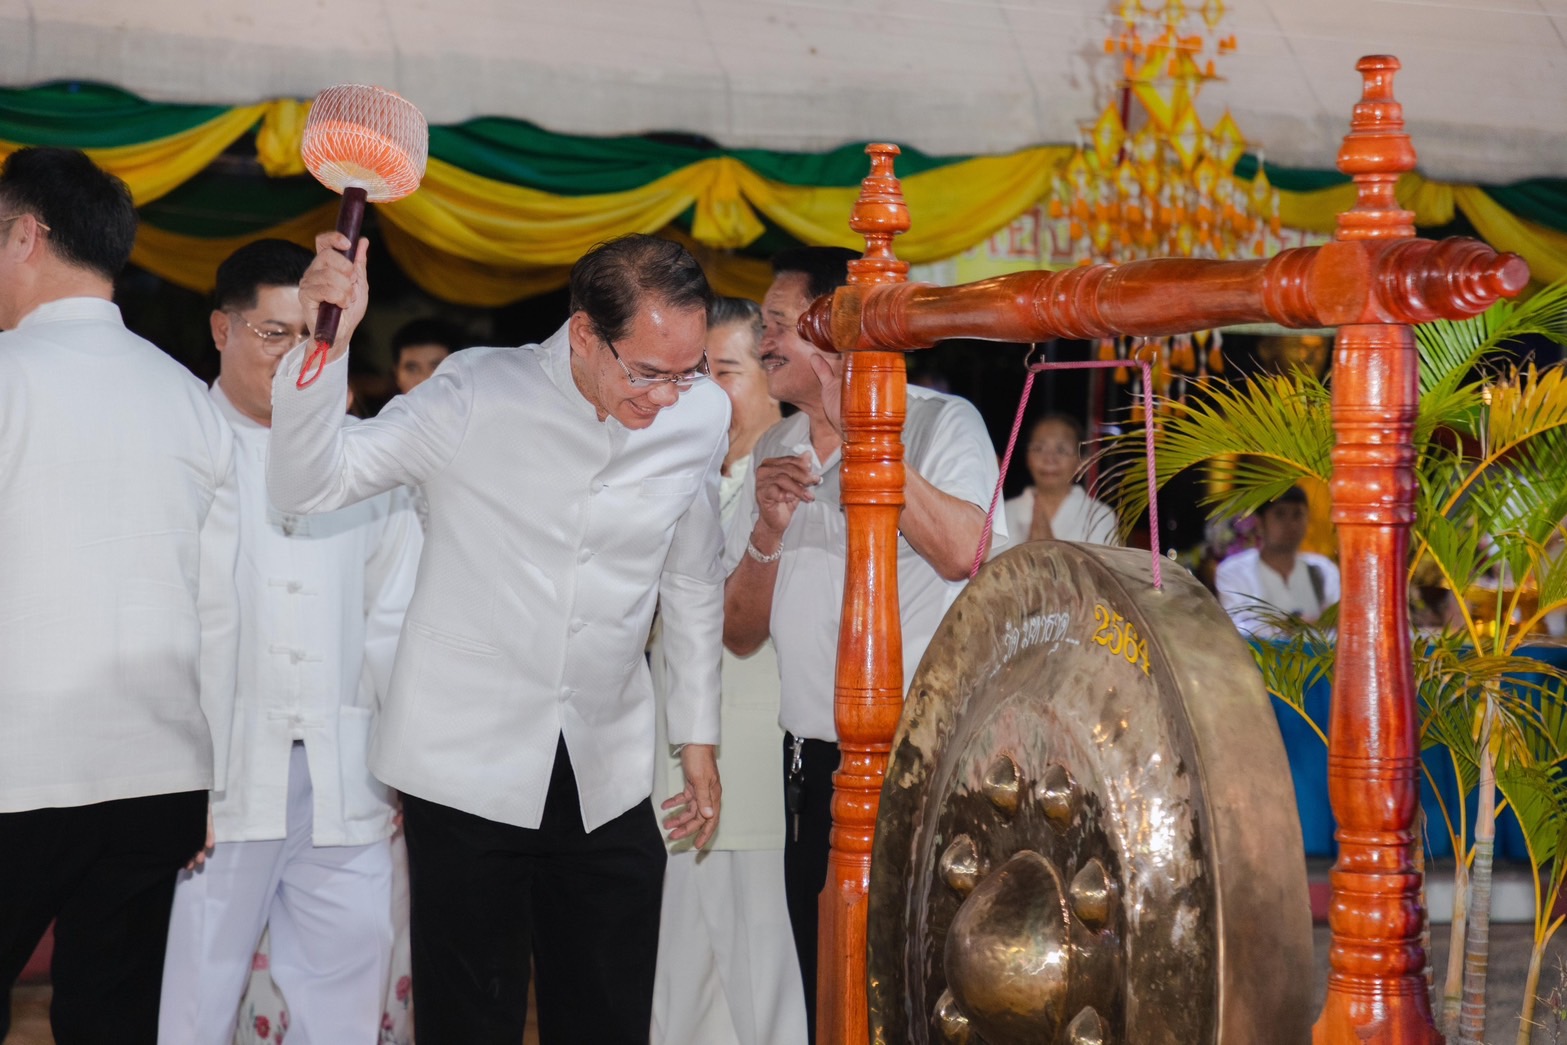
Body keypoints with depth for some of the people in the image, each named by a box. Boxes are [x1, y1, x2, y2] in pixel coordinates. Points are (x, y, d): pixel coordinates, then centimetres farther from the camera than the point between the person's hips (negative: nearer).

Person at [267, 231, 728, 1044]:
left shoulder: (701, 414, 1)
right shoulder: (478, 395, -12)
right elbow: (307, 485, -11)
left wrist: (698, 734, 18)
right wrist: (326, 345, -27)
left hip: (607, 777, 4)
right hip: (468, 764, -3)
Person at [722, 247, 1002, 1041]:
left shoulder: (939, 422, -7)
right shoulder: (775, 452, 12)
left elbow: (962, 551, -28)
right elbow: (740, 634, 11)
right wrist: (768, 533, -7)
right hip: (815, 766, 6)